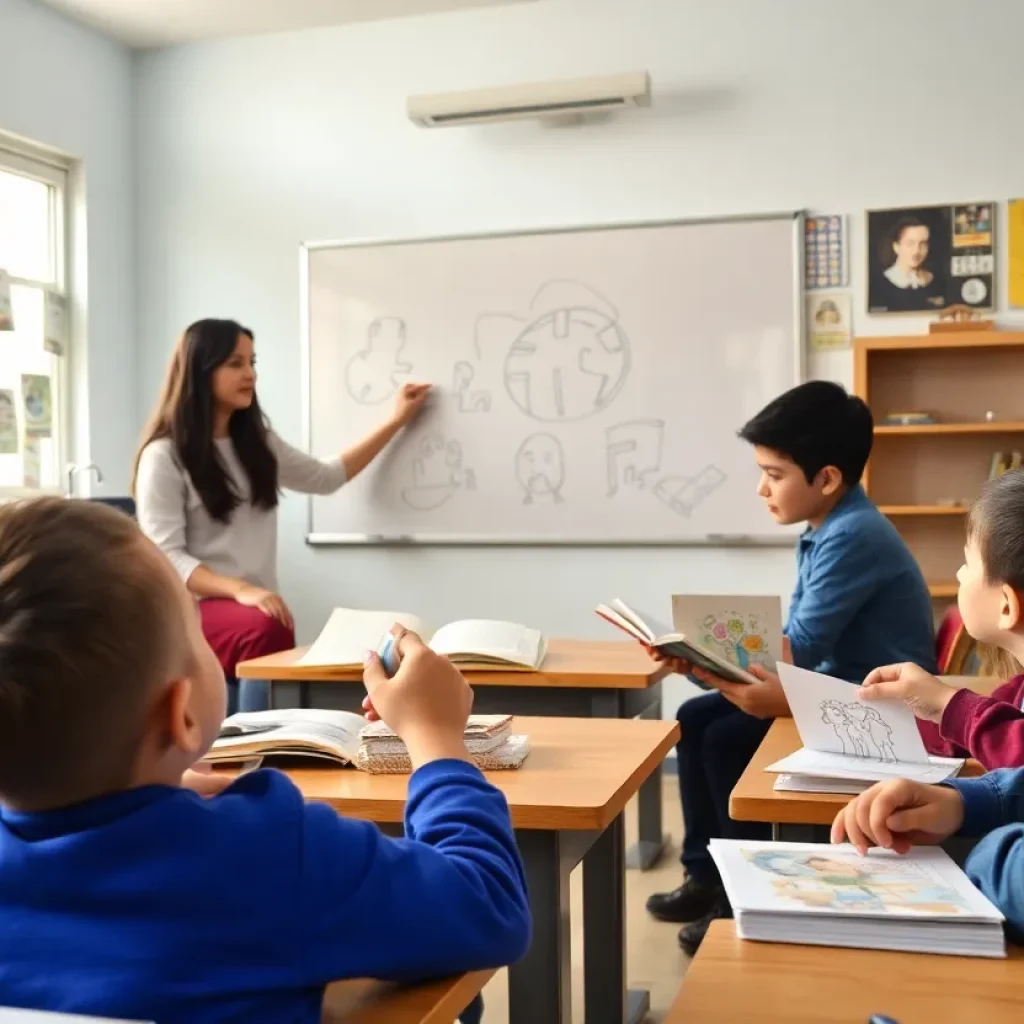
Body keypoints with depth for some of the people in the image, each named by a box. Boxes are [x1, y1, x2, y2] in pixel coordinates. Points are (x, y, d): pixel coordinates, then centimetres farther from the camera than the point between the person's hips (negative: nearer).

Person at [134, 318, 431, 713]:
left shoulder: (256, 442, 17)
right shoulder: (164, 456, -4)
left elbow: (326, 477, 27)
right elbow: (165, 556, -10)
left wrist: (396, 421, 25)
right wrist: (240, 590, -24)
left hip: (258, 605, 5)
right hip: (197, 606, -5)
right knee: (265, 630, -38)